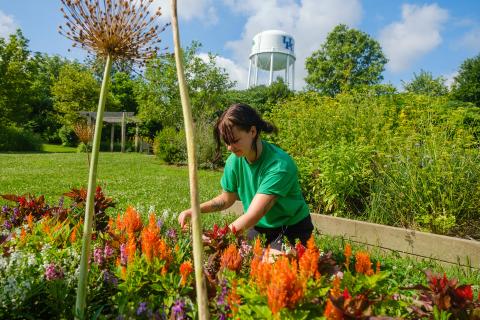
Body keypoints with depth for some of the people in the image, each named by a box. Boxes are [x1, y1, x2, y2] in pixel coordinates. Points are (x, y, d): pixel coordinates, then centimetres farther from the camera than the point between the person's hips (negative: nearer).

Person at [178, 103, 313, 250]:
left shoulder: (279, 165, -30)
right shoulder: (235, 160, -11)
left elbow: (252, 216, -34)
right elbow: (227, 198, 6)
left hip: (291, 229, -5)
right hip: (258, 227, 5)